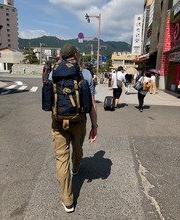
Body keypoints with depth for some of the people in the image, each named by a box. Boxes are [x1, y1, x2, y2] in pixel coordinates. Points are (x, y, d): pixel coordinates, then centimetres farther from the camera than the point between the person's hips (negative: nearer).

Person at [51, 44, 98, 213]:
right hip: (79, 120, 1)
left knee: (61, 157, 6)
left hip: (58, 121, 0)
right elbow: (91, 104, -8)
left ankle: (67, 200, 11)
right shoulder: (86, 75, -7)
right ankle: (75, 169, 58)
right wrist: (94, 126, -1)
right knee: (77, 149, 26)